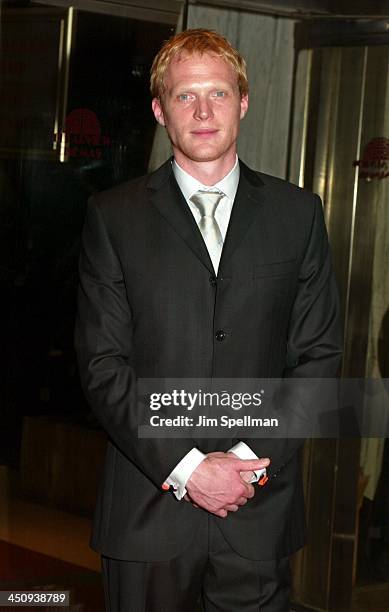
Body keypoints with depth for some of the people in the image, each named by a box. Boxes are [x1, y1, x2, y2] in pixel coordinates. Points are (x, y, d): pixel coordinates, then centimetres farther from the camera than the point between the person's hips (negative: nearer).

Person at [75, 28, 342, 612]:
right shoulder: (113, 216, 2)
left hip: (261, 511, 1)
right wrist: (184, 467, -12)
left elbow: (319, 353, 4)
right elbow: (103, 363, -3)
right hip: (149, 510, -1)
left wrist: (255, 456, -8)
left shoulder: (298, 212, 6)